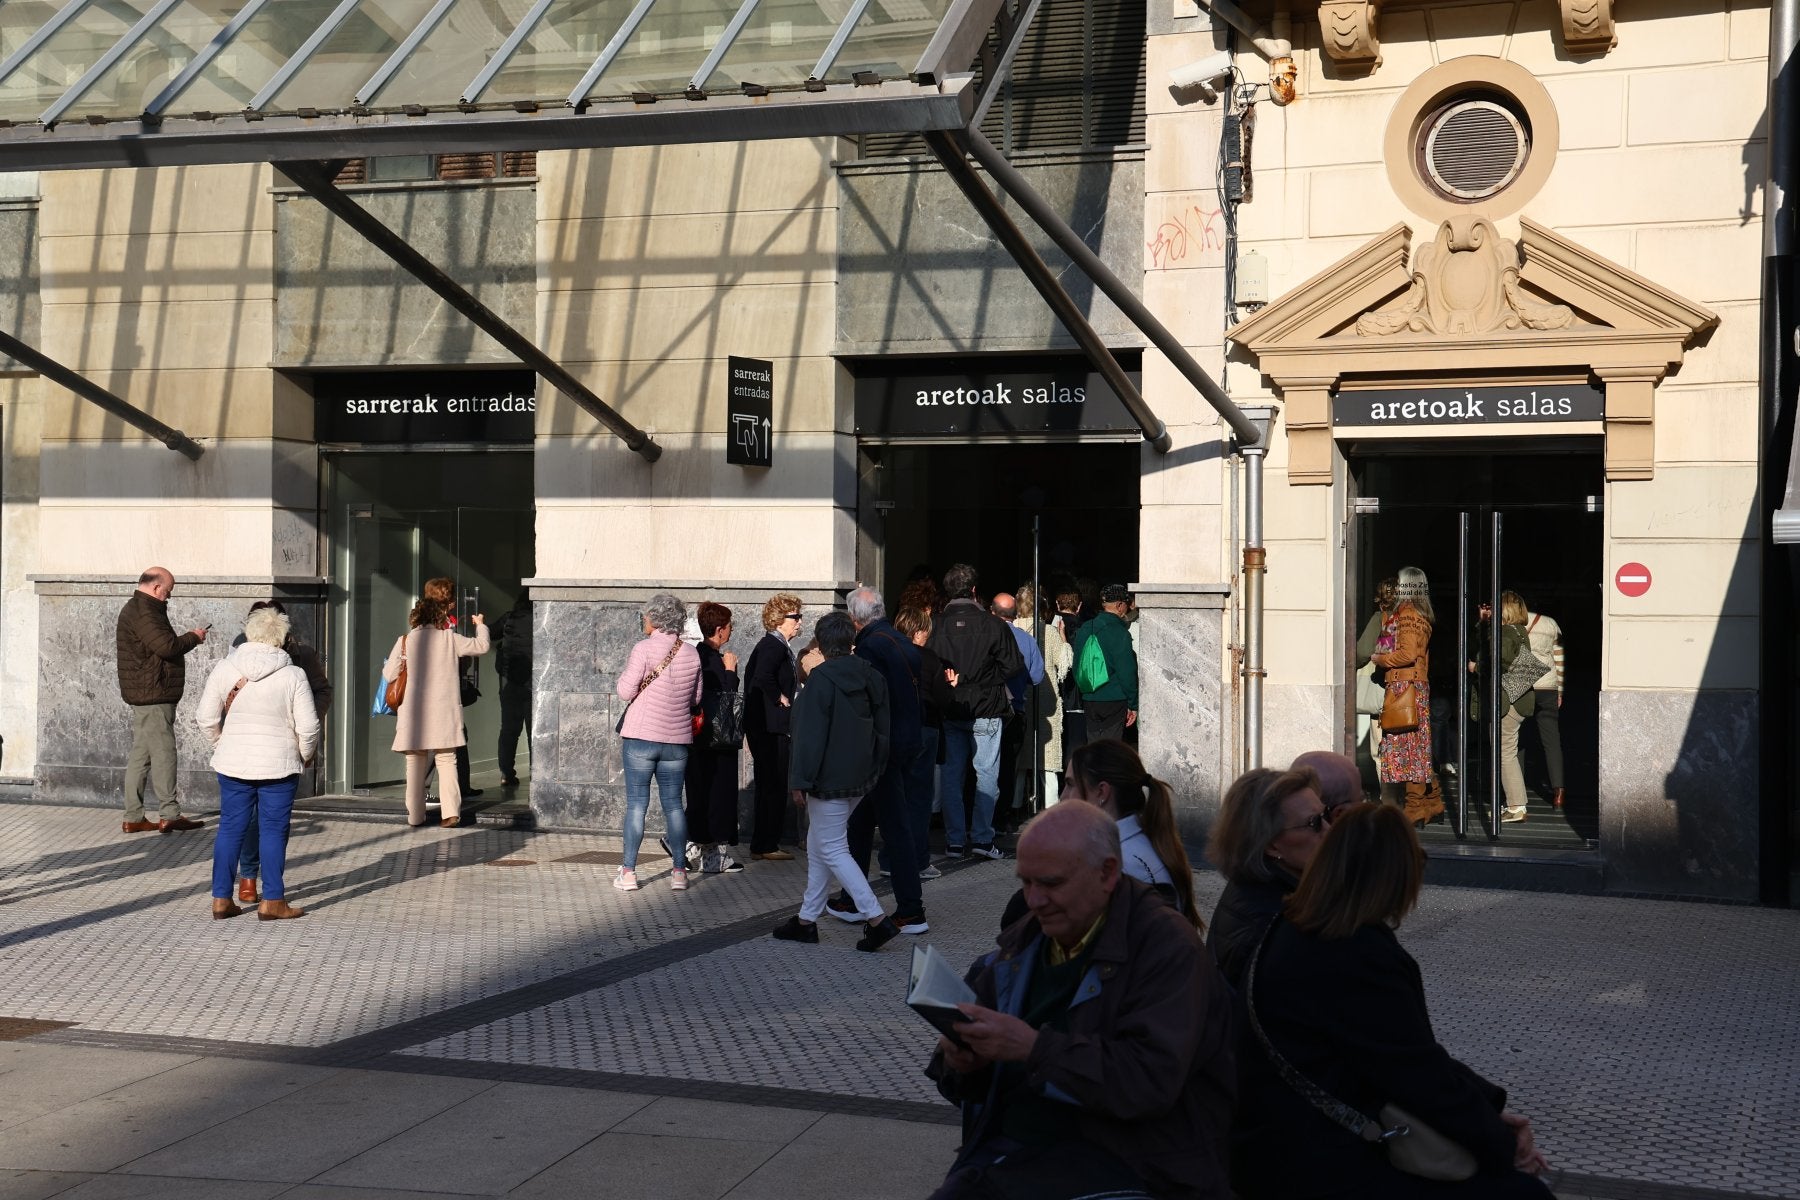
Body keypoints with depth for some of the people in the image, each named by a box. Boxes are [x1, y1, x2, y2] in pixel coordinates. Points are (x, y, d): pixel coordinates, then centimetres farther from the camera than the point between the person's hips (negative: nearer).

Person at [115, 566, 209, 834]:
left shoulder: (138, 609, 20)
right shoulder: (143, 613, -15)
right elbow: (167, 646, -23)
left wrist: (186, 639, 9)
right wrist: (193, 637, -8)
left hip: (144, 697, 11)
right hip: (153, 696, -11)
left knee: (140, 754, 10)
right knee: (163, 752, -7)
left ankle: (133, 817, 12)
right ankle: (170, 815, -5)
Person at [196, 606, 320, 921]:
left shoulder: (224, 669, -2)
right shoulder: (293, 675, -9)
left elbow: (207, 719, 1)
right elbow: (308, 726, -9)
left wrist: (222, 746, 16)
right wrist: (305, 756, 9)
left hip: (233, 764, 3)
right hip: (278, 765, -3)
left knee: (231, 827, 10)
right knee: (273, 830, 4)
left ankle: (221, 899, 13)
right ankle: (272, 901, 6)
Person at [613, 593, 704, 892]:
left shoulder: (644, 649, -11)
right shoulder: (691, 653, 3)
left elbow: (625, 691, -12)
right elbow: (697, 697, 12)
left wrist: (624, 674, 7)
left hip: (641, 737, -4)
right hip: (677, 739, 4)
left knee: (636, 804, 2)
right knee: (673, 804, 10)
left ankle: (628, 873, 4)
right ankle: (679, 871, 10)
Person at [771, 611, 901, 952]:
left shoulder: (821, 680, -17)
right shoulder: (871, 677, 6)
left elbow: (810, 735, -18)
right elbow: (883, 729, 12)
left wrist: (800, 781, -13)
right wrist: (875, 769, 20)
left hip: (829, 782, -8)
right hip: (861, 779, 8)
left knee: (832, 850, -3)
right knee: (818, 845, 18)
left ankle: (877, 918, -10)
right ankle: (807, 919, 24)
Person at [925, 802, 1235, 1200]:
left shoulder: (1166, 944, -8)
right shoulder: (1023, 940, 13)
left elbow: (1152, 1078, -20)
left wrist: (1034, 1047, -23)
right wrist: (961, 1060, -5)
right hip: (1007, 1143, 6)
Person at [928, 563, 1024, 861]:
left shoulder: (936, 626, -3)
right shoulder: (991, 624, -8)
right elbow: (1014, 664, -6)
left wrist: (950, 681, 7)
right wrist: (985, 678, 6)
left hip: (948, 711, 2)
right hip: (985, 711, -2)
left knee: (951, 775, 9)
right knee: (987, 773, 6)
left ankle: (954, 840, 11)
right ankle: (982, 838, 2)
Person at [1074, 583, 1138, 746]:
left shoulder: (1085, 629, 7)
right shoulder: (1119, 633, -13)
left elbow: (1076, 667, 14)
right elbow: (1127, 673, -13)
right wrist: (1133, 705, -6)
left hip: (1089, 701, 6)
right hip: (1114, 701, -6)